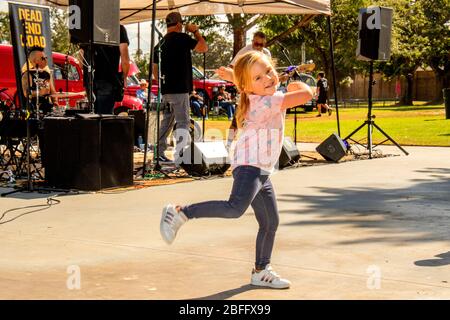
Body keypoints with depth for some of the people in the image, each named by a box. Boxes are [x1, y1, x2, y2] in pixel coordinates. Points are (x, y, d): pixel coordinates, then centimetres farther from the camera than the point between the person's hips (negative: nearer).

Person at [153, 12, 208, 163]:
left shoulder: (160, 44, 15)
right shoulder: (181, 38, -9)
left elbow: (155, 69, 19)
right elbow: (204, 48, -8)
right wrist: (196, 31, 4)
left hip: (165, 90, 8)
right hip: (179, 89, -8)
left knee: (167, 121, 18)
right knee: (183, 122, -7)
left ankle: (159, 152, 21)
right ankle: (180, 155, -15)